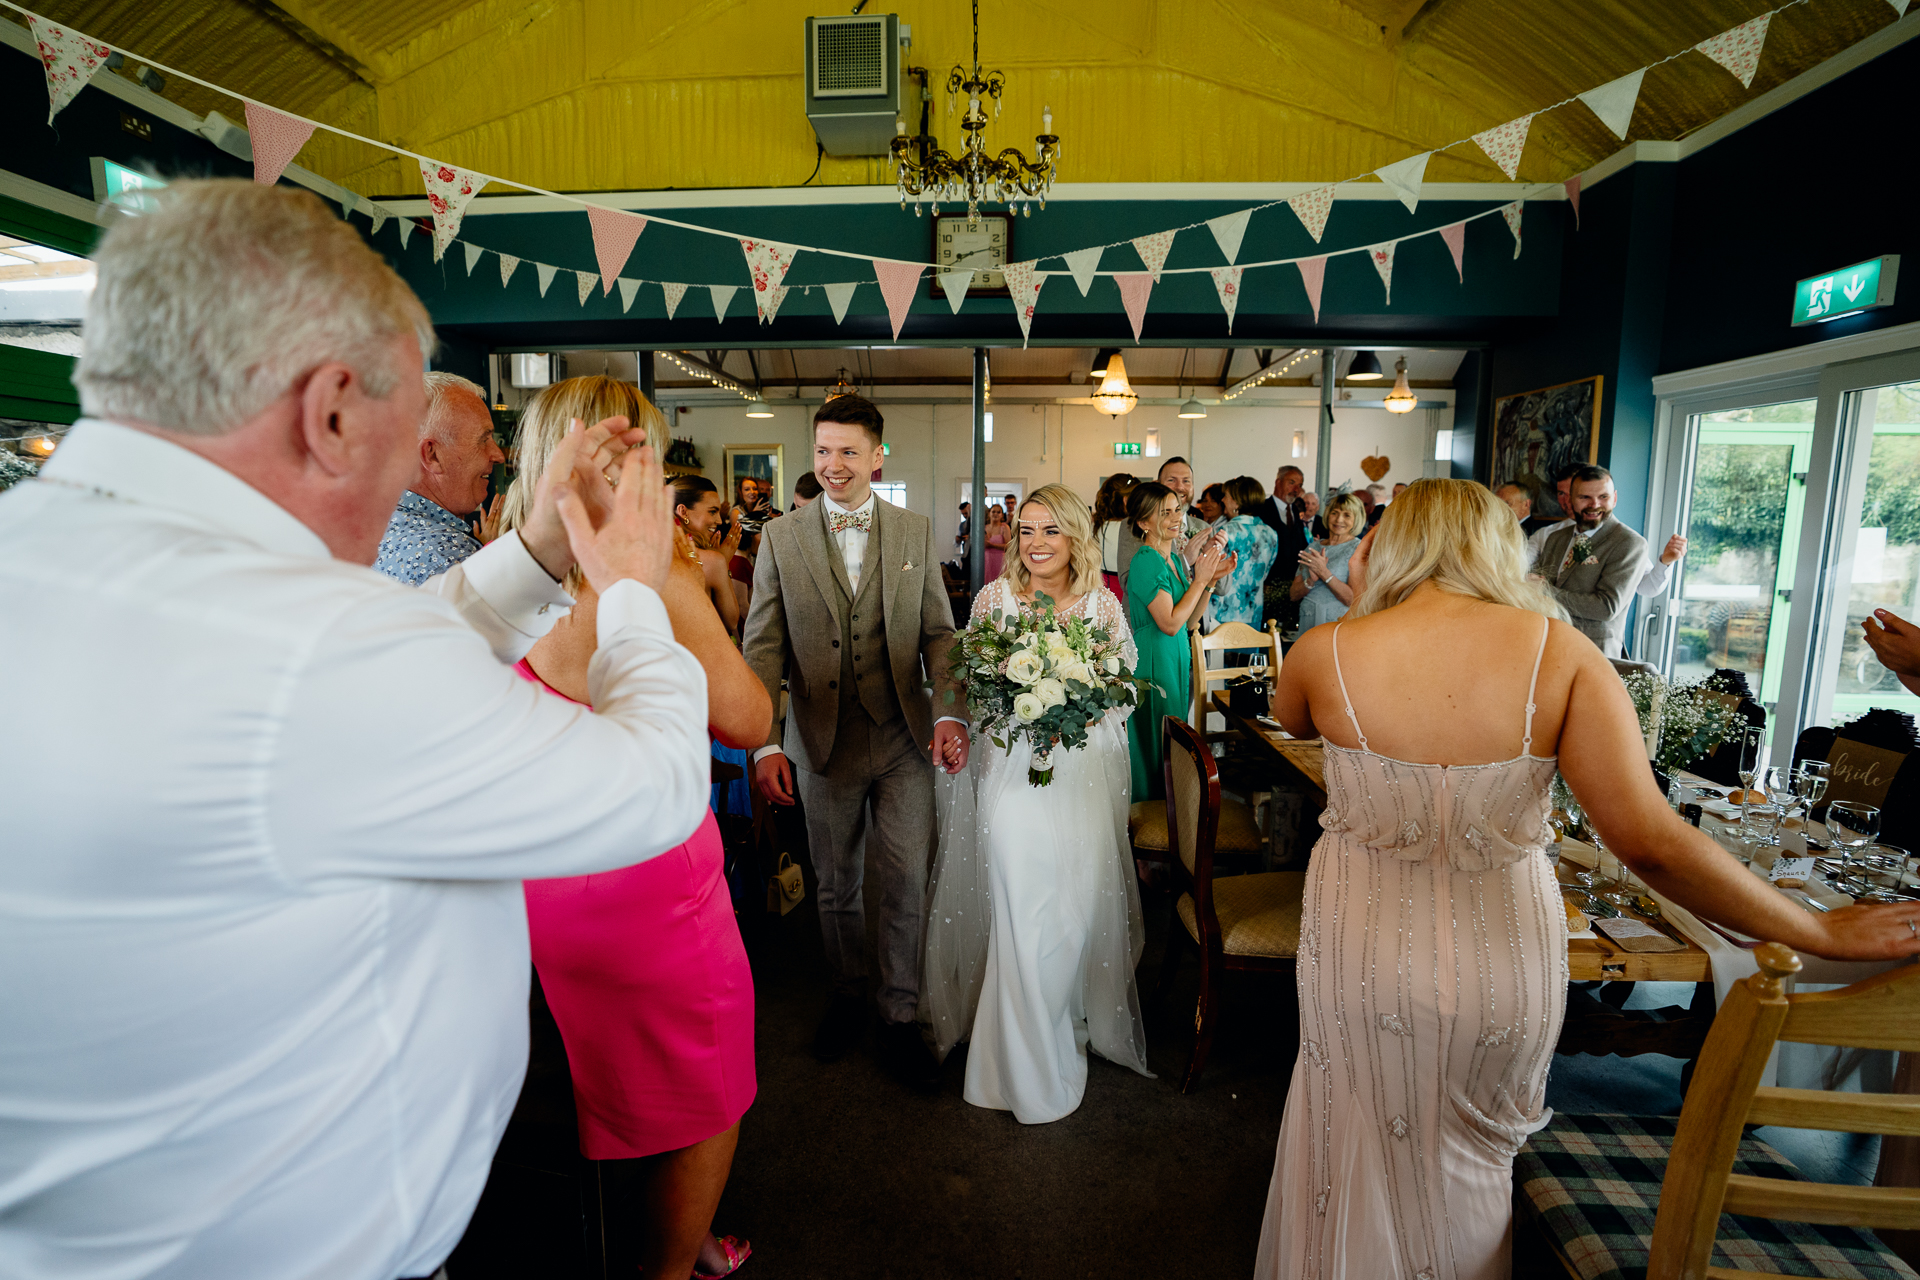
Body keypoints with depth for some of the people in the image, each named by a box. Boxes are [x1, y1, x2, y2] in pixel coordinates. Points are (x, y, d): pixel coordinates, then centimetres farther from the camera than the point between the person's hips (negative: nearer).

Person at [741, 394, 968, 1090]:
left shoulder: (916, 533, 3)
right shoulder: (780, 538, 1)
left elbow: (939, 633, 3)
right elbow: (763, 647, -3)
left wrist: (949, 711, -12)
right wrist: (765, 743, -11)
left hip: (904, 739, 0)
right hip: (823, 742, 0)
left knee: (906, 884, 5)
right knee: (836, 885, 16)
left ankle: (899, 1019, 25)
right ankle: (848, 998, 39)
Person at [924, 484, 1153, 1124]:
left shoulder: (1104, 605, 3)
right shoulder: (993, 598, 1)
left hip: (1084, 775, 1)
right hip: (1012, 769, -1)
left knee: (1080, 903, 3)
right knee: (1024, 910, -2)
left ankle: (1073, 1017, 31)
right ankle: (1032, 1060, 19)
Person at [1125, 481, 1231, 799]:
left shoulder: (1175, 559, 10)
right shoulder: (1146, 563, -17)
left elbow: (1188, 619, 11)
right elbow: (1170, 623, -21)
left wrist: (1212, 579, 1)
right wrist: (1200, 579, -13)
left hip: (1177, 658, 9)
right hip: (1154, 663, -9)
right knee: (1155, 747, 2)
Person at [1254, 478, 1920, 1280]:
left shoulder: (1326, 651, -15)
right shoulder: (1559, 653, -14)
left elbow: (1290, 721, 10)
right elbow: (1650, 843, -17)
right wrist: (1821, 933, -3)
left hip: (1365, 963, -1)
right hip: (1504, 969, 2)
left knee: (1362, 1168, 27)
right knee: (1467, 1168, 32)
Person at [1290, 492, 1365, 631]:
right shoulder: (1313, 547, 9)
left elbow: (1352, 599, -14)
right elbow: (1295, 594, 4)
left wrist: (1324, 573, -20)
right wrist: (1311, 580, -14)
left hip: (1338, 624, -4)